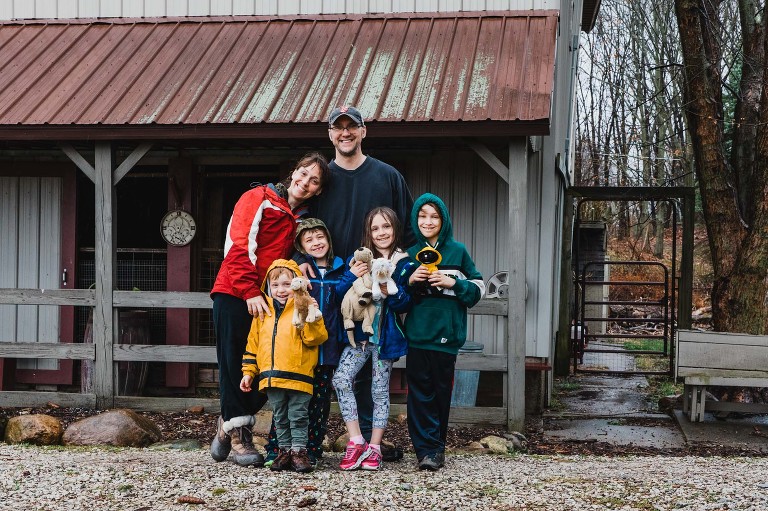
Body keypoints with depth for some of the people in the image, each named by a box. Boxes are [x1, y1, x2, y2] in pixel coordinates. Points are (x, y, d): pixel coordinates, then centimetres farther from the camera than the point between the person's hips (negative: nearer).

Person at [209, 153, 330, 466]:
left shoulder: (303, 218, 15)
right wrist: (249, 291, -20)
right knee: (233, 362, -2)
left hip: (268, 299, 5)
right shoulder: (259, 199, -3)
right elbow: (239, 246, -12)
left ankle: (229, 423, 20)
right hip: (234, 294, -5)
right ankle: (238, 433, 7)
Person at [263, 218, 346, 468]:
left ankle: (312, 450, 15)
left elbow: (345, 304, 22)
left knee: (319, 402, 7)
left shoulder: (340, 270, 13)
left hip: (327, 349, 3)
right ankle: (276, 449, 3)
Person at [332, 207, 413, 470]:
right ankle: (356, 441, -6)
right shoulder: (360, 259, 7)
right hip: (360, 332, 2)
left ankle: (374, 448, 13)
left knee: (380, 390, 4)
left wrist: (390, 290, -23)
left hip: (386, 337, -2)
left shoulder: (403, 264, 0)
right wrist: (352, 276, -16)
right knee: (341, 379, -14)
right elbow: (340, 295, 2)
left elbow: (406, 304, -5)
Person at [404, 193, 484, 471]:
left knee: (441, 390, 3)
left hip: (446, 333, -1)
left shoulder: (458, 251, 5)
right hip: (417, 333, 1)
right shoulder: (410, 255, 11)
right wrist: (410, 281, -5)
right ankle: (428, 448, 1)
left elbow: (479, 289, 5)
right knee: (420, 391, -3)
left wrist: (453, 283, -11)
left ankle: (435, 446, 14)